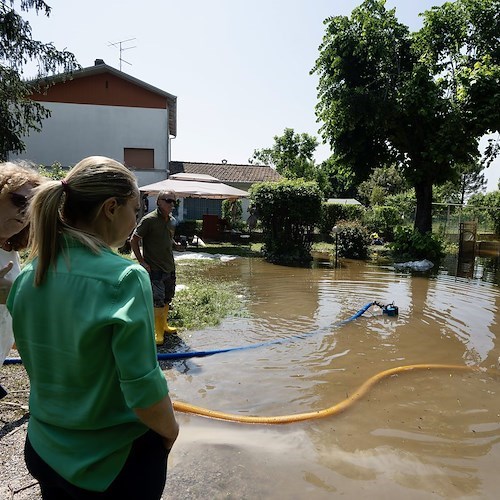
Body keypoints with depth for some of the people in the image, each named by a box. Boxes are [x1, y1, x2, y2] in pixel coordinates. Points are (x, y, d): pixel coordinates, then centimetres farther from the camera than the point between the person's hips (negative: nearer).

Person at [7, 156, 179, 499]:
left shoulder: (29, 275, -7)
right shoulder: (123, 278, -27)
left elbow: (38, 362, 5)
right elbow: (142, 390, -26)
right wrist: (170, 428, -6)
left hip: (45, 451, 5)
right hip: (115, 461, -5)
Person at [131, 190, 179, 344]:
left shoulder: (172, 221, 7)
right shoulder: (149, 220, -15)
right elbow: (133, 240, -11)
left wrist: (175, 244, 4)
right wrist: (142, 262, -13)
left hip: (170, 267, 7)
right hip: (154, 268, -7)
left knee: (167, 298, 18)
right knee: (158, 300, -4)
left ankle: (164, 325, 36)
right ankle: (159, 332, 11)